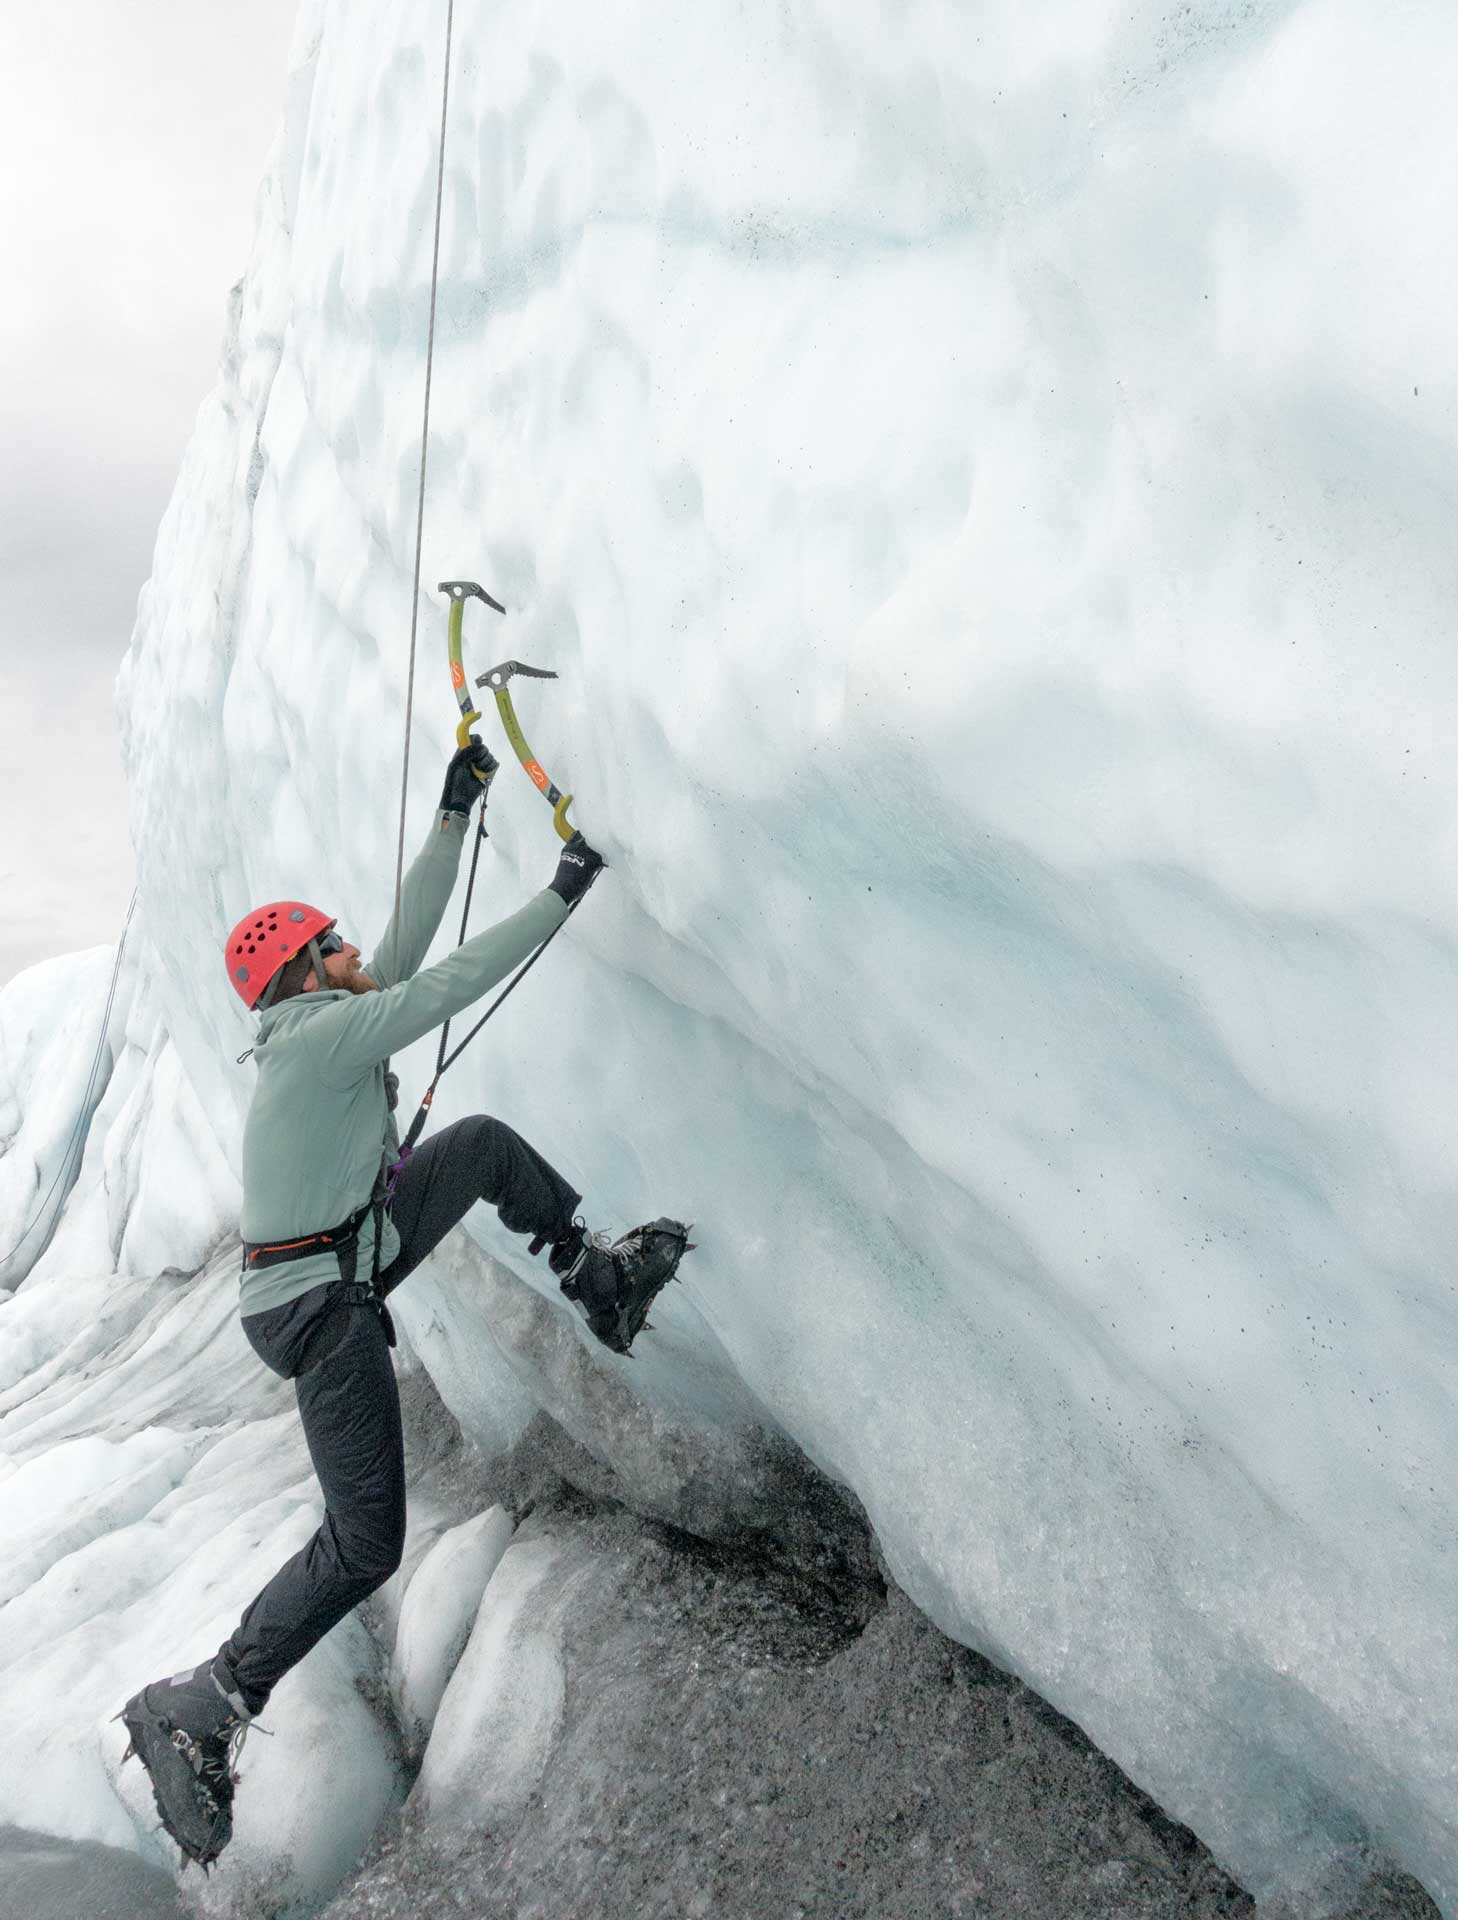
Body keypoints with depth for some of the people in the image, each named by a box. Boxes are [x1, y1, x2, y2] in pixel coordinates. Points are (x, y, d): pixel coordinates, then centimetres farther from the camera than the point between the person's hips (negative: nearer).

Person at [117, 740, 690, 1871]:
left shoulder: (324, 1025, 8)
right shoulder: (326, 1032, -19)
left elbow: (410, 942, 11)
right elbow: (450, 984, -23)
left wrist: (457, 812, 11)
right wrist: (562, 894, -15)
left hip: (354, 1253, 10)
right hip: (323, 1307, -10)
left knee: (486, 1143, 14)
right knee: (365, 1546, -8)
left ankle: (604, 1283, 21)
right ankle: (196, 1713, 4)